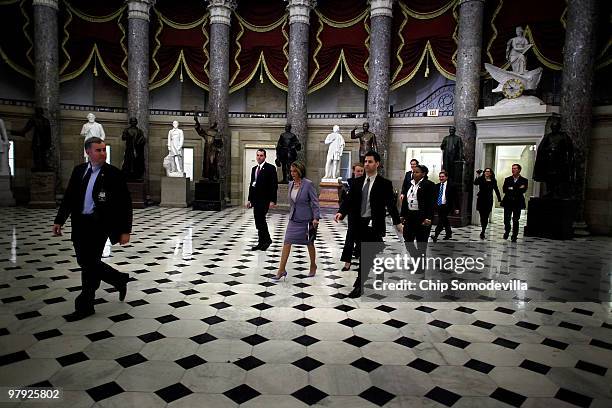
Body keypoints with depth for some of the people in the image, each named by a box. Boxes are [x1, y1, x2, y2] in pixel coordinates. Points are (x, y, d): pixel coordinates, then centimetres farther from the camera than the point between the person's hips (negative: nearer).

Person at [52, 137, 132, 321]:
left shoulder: (114, 173, -8)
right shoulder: (78, 170, 8)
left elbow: (125, 204, -8)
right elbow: (69, 197, 14)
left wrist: (125, 230, -12)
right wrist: (59, 220, 6)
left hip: (99, 224, -6)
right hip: (80, 223, 6)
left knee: (90, 264, -1)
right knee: (85, 263, 12)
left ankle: (85, 306, 15)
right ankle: (119, 279, 34)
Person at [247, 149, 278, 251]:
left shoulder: (270, 168, -5)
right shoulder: (254, 169, 16)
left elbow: (274, 185, -10)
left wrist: (272, 200, -16)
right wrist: (250, 199, 14)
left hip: (265, 199, -7)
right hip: (256, 199, 7)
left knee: (260, 219, -12)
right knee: (258, 221, 8)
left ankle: (266, 240, 5)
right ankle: (261, 242, 15)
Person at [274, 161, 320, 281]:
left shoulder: (308, 184, -14)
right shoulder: (290, 184, 5)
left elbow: (315, 202, -13)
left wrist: (316, 217, -19)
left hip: (306, 219, -5)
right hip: (293, 219, 5)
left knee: (309, 244, 12)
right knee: (287, 242, -3)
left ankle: (313, 266, 34)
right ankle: (281, 270, 1)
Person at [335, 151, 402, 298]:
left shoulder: (384, 183, -5)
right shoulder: (357, 182, 7)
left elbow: (391, 204, -9)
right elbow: (349, 200, 1)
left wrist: (397, 222, -17)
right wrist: (341, 212, -17)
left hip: (374, 224, -4)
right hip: (359, 223, 4)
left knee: (366, 254, -3)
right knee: (364, 253, 16)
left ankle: (360, 284, 6)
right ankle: (364, 277, 35)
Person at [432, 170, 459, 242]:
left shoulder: (451, 186, -5)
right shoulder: (437, 186, 9)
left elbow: (456, 198, -3)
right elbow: (434, 196, 13)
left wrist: (456, 208, -4)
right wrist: (434, 204, 5)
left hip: (446, 206, -5)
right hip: (438, 206, 5)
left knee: (440, 221, -14)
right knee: (444, 221, 15)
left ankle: (436, 235, -15)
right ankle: (449, 234, 29)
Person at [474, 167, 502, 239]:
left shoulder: (493, 181, 5)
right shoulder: (481, 179, 1)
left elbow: (496, 190, 11)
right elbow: (475, 183, -17)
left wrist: (499, 199, 8)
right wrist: (478, 176, -27)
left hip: (489, 201, 0)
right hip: (481, 200, 0)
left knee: (486, 217, -4)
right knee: (482, 216, 4)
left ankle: (482, 232, -1)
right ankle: (483, 232, 19)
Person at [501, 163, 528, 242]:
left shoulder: (524, 180, 5)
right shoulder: (507, 179, 11)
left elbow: (523, 190, -10)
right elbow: (504, 190, -2)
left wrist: (511, 189, -14)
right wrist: (517, 189, -11)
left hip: (518, 203, -1)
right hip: (508, 202, 1)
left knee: (515, 221, 1)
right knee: (506, 220, -3)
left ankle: (514, 236, 12)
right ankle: (507, 231, 26)